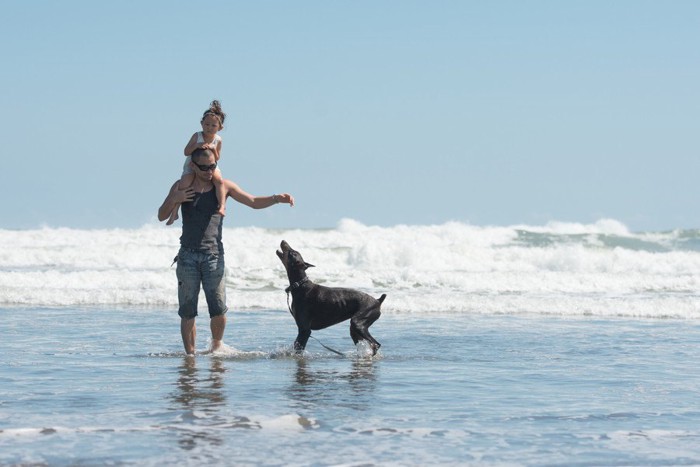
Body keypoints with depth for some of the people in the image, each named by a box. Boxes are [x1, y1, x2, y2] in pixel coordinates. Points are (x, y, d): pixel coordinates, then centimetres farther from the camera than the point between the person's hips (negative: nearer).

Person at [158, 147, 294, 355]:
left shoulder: (223, 186, 6)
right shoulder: (181, 187, 7)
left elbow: (254, 202, 5)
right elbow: (162, 216, 10)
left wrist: (277, 198, -13)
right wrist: (173, 200, -10)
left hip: (214, 255, 0)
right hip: (188, 255, 0)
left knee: (219, 310, -6)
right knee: (187, 312, -1)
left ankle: (216, 345, 18)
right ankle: (190, 354, 7)